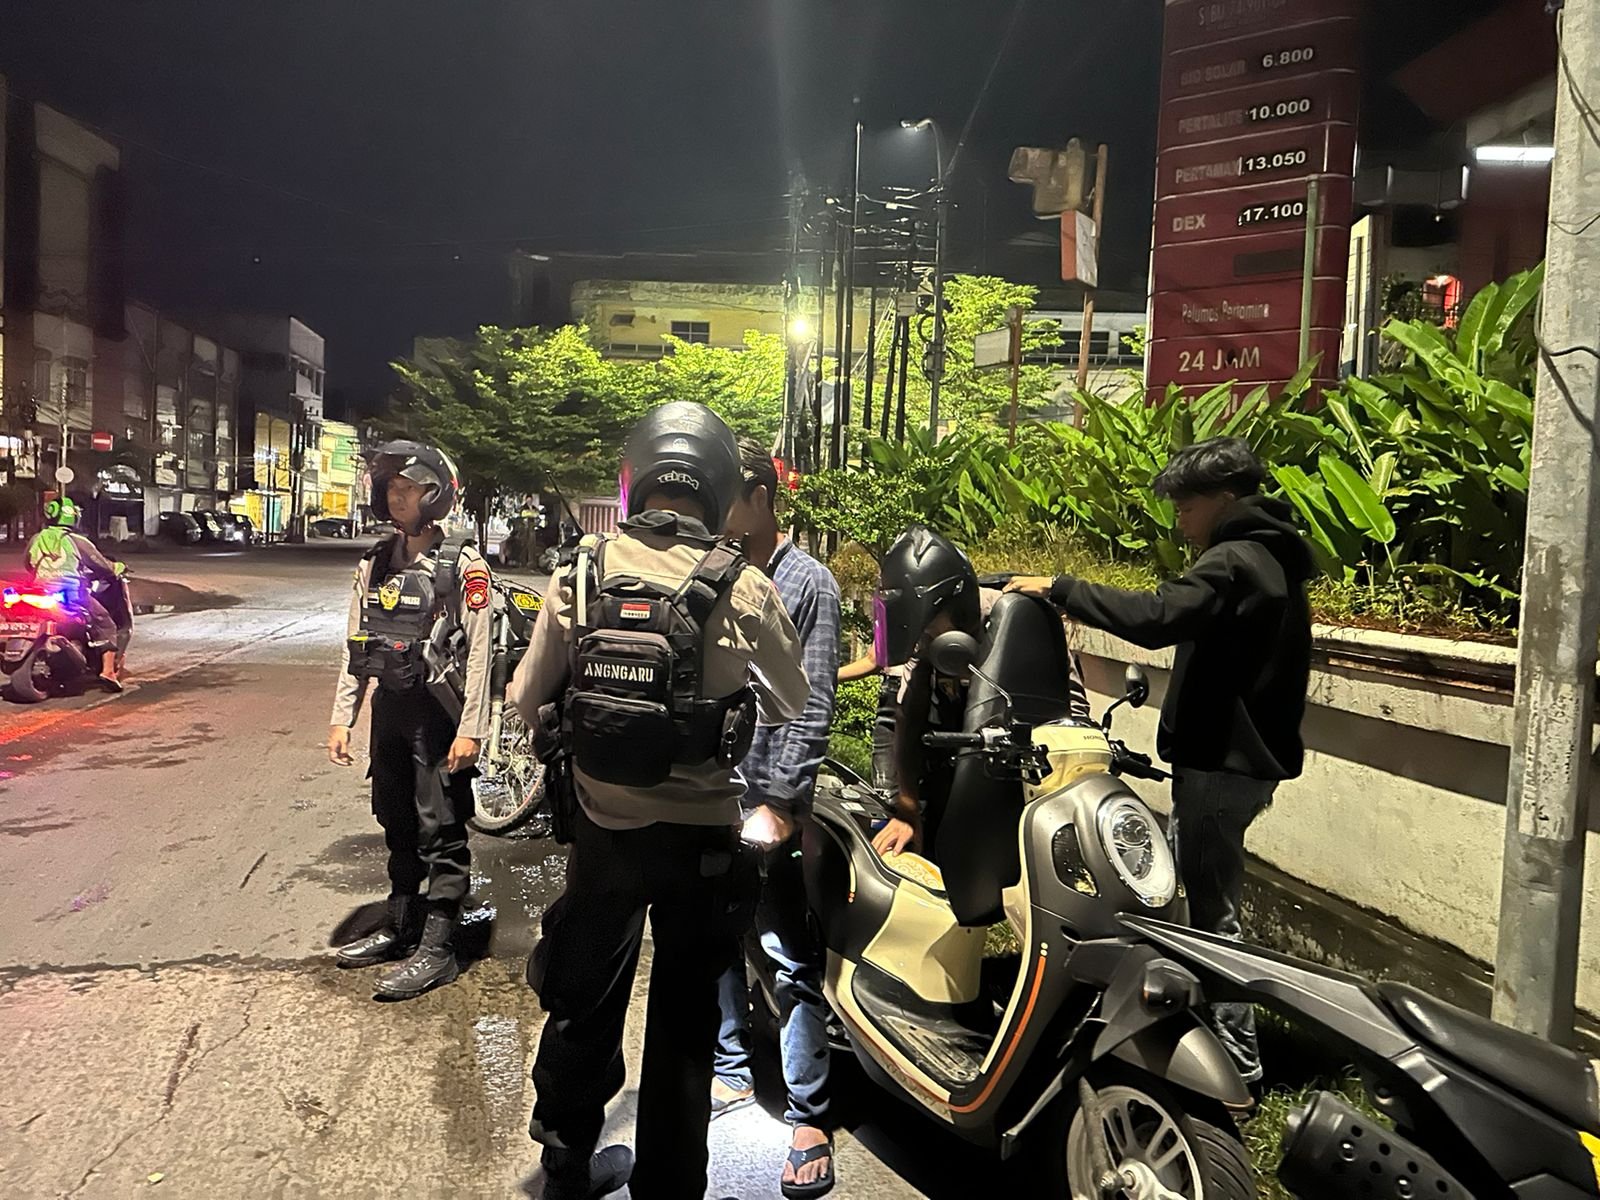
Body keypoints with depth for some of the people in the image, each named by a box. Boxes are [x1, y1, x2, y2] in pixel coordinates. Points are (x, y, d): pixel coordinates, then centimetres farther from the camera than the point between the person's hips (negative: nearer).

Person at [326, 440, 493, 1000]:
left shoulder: (463, 564, -9)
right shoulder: (375, 563, 11)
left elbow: (479, 651, -13)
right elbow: (356, 646, 13)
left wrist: (471, 728, -17)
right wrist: (342, 718, 9)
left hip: (439, 713, -7)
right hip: (390, 707, 7)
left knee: (441, 831, -1)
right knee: (397, 825, 17)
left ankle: (437, 948, 7)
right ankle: (400, 926, 32)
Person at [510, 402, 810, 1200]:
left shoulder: (581, 574, -8)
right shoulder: (744, 588, -15)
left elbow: (525, 699, -2)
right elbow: (794, 704, -1)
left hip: (603, 826, 3)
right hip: (702, 835, -3)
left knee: (586, 1000, 23)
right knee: (684, 1017, 15)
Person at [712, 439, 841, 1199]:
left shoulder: (807, 583, -5)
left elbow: (811, 708, -10)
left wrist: (777, 802, -14)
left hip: (765, 803, -6)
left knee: (791, 959, 0)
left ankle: (809, 1116, 12)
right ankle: (732, 1071, 34)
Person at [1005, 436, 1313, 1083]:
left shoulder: (1233, 562, -15)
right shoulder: (1274, 559, 17)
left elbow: (1154, 616, -32)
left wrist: (1059, 588, -24)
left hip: (1219, 762, -10)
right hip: (1250, 755, 10)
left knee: (1211, 905, -4)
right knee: (1208, 894, 17)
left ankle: (1237, 1055, 4)